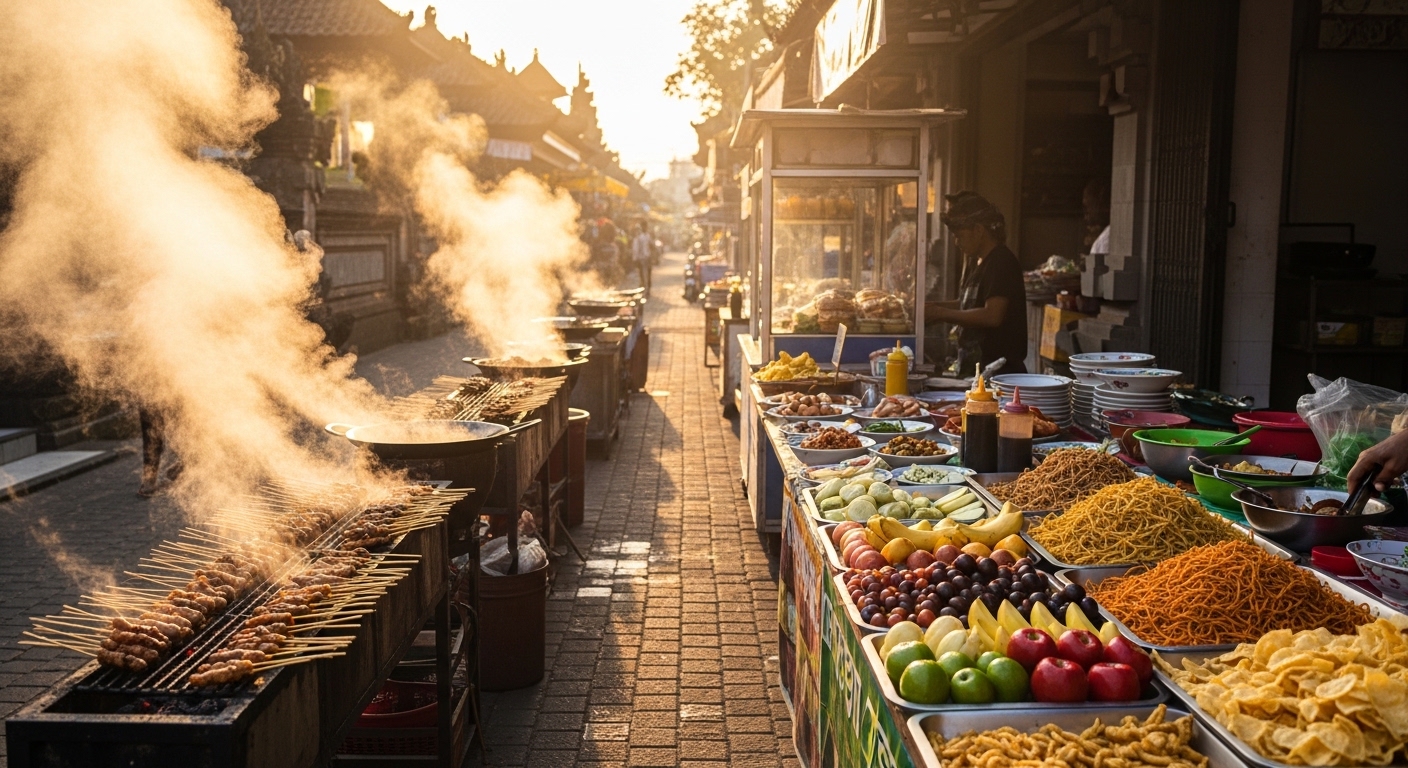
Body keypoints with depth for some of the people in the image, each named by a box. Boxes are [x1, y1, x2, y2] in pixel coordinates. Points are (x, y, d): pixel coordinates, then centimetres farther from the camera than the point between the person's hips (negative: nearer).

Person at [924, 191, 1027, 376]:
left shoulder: (1002, 262, -15)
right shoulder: (975, 262, 14)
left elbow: (992, 315, -24)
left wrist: (942, 313, -19)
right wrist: (937, 306, 4)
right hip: (973, 365, 9)